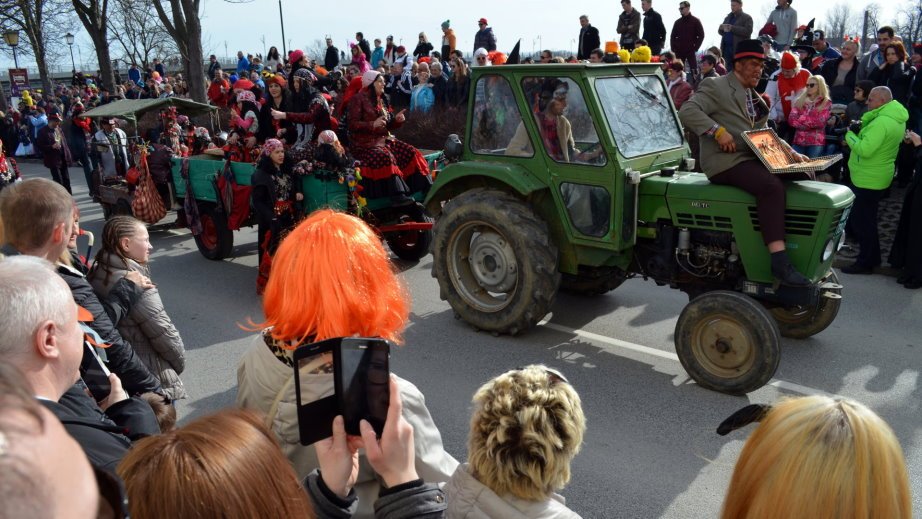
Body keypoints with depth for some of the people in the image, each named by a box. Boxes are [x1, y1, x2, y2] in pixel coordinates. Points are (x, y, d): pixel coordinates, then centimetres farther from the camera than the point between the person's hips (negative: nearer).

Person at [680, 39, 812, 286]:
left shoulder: (754, 97, 23)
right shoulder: (716, 87, -3)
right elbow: (687, 111, -17)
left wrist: (791, 154, 9)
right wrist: (719, 131, -24)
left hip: (752, 157, 9)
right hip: (724, 161, -9)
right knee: (772, 186, -31)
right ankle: (779, 261, -34)